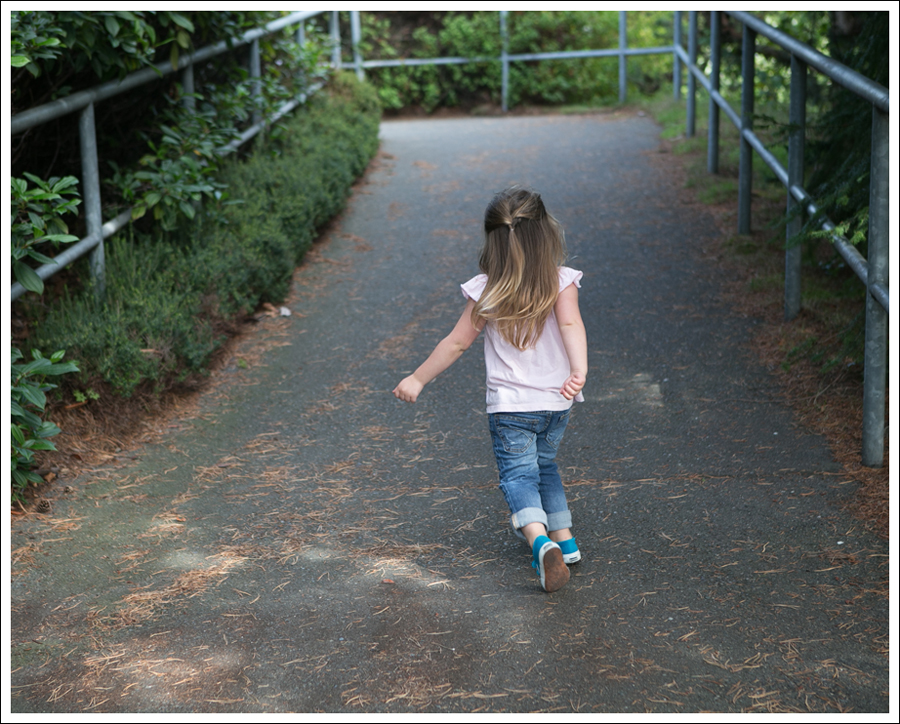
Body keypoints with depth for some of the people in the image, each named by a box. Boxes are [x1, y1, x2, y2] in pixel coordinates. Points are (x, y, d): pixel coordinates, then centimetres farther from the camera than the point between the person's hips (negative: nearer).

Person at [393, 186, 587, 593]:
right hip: (557, 402, 3)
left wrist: (418, 380, 6)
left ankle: (539, 539, -32)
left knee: (518, 473, -6)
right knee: (544, 465, 25)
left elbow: (457, 343, -3)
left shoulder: (487, 291, -7)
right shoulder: (561, 282, -5)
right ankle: (564, 539, 25)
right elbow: (570, 324, -23)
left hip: (510, 405, -3)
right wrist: (579, 370, -33)